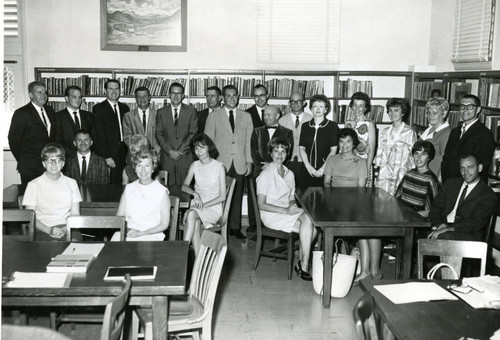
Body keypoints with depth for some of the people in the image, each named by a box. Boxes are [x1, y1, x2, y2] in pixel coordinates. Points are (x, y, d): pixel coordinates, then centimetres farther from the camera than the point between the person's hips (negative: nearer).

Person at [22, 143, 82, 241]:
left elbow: (75, 214, 10)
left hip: (67, 229, 2)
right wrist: (49, 230, -15)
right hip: (43, 229, -2)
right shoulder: (34, 185, 5)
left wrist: (65, 229, -11)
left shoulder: (71, 183, 13)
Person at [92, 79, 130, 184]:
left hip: (123, 154, 4)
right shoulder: (98, 108, -1)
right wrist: (106, 156, -13)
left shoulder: (124, 108, 14)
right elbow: (98, 135, -7)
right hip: (108, 153, -4)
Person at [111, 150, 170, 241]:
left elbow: (164, 224, 0)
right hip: (127, 233, 4)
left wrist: (141, 233, -11)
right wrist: (127, 229, -8)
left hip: (151, 235, -4)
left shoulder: (162, 192, 2)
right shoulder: (129, 188, 14)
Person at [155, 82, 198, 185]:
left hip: (185, 157, -1)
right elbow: (159, 134, 5)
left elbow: (193, 133, 0)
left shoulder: (191, 111, 6)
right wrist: (170, 151, -8)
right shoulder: (161, 112, 10)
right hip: (166, 157, 1)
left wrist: (180, 151, -8)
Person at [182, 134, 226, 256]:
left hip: (213, 208, -3)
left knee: (192, 214, -35)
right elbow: (184, 186, 10)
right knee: (195, 224, -33)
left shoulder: (219, 167, -3)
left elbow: (222, 197, -5)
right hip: (196, 206, 3)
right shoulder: (194, 165, 10)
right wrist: (195, 194, -12)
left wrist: (204, 205, -15)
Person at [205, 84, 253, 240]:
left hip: (240, 164, 2)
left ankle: (235, 227, 14)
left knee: (237, 197, 4)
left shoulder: (246, 116, 13)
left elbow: (249, 140, 11)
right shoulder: (214, 116, 6)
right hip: (220, 163, -2)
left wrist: (249, 161, 5)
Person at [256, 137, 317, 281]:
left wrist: (293, 206, -6)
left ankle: (301, 263, -15)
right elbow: (261, 204, -11)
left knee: (314, 225, -23)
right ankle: (304, 265, -22)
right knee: (307, 221, -28)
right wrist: (285, 211, -20)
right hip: (271, 215, -6)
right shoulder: (265, 175, -7)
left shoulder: (289, 174, 14)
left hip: (287, 212, 6)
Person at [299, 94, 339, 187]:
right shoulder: (305, 126, 10)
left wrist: (323, 168, -10)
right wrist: (309, 167, -5)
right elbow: (302, 148, 7)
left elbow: (333, 150, -2)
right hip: (307, 171, 2)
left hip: (325, 172, -2)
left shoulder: (333, 126, 1)